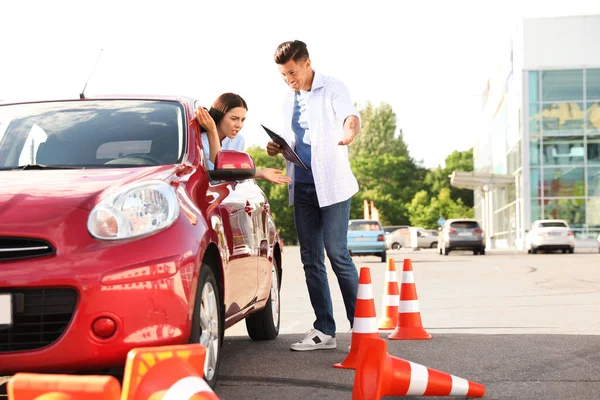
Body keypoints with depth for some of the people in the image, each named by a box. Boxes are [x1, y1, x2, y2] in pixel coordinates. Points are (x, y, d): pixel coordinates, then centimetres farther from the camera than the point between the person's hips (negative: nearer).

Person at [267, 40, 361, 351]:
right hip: (302, 187, 6)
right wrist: (278, 148, 2)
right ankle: (324, 330, 10)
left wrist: (349, 131, -48)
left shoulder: (333, 89, -4)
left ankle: (361, 325, 0)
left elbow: (351, 116, -24)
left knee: (337, 253, -10)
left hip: (332, 184, -6)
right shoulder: (289, 100, 16)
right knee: (311, 258, 5)